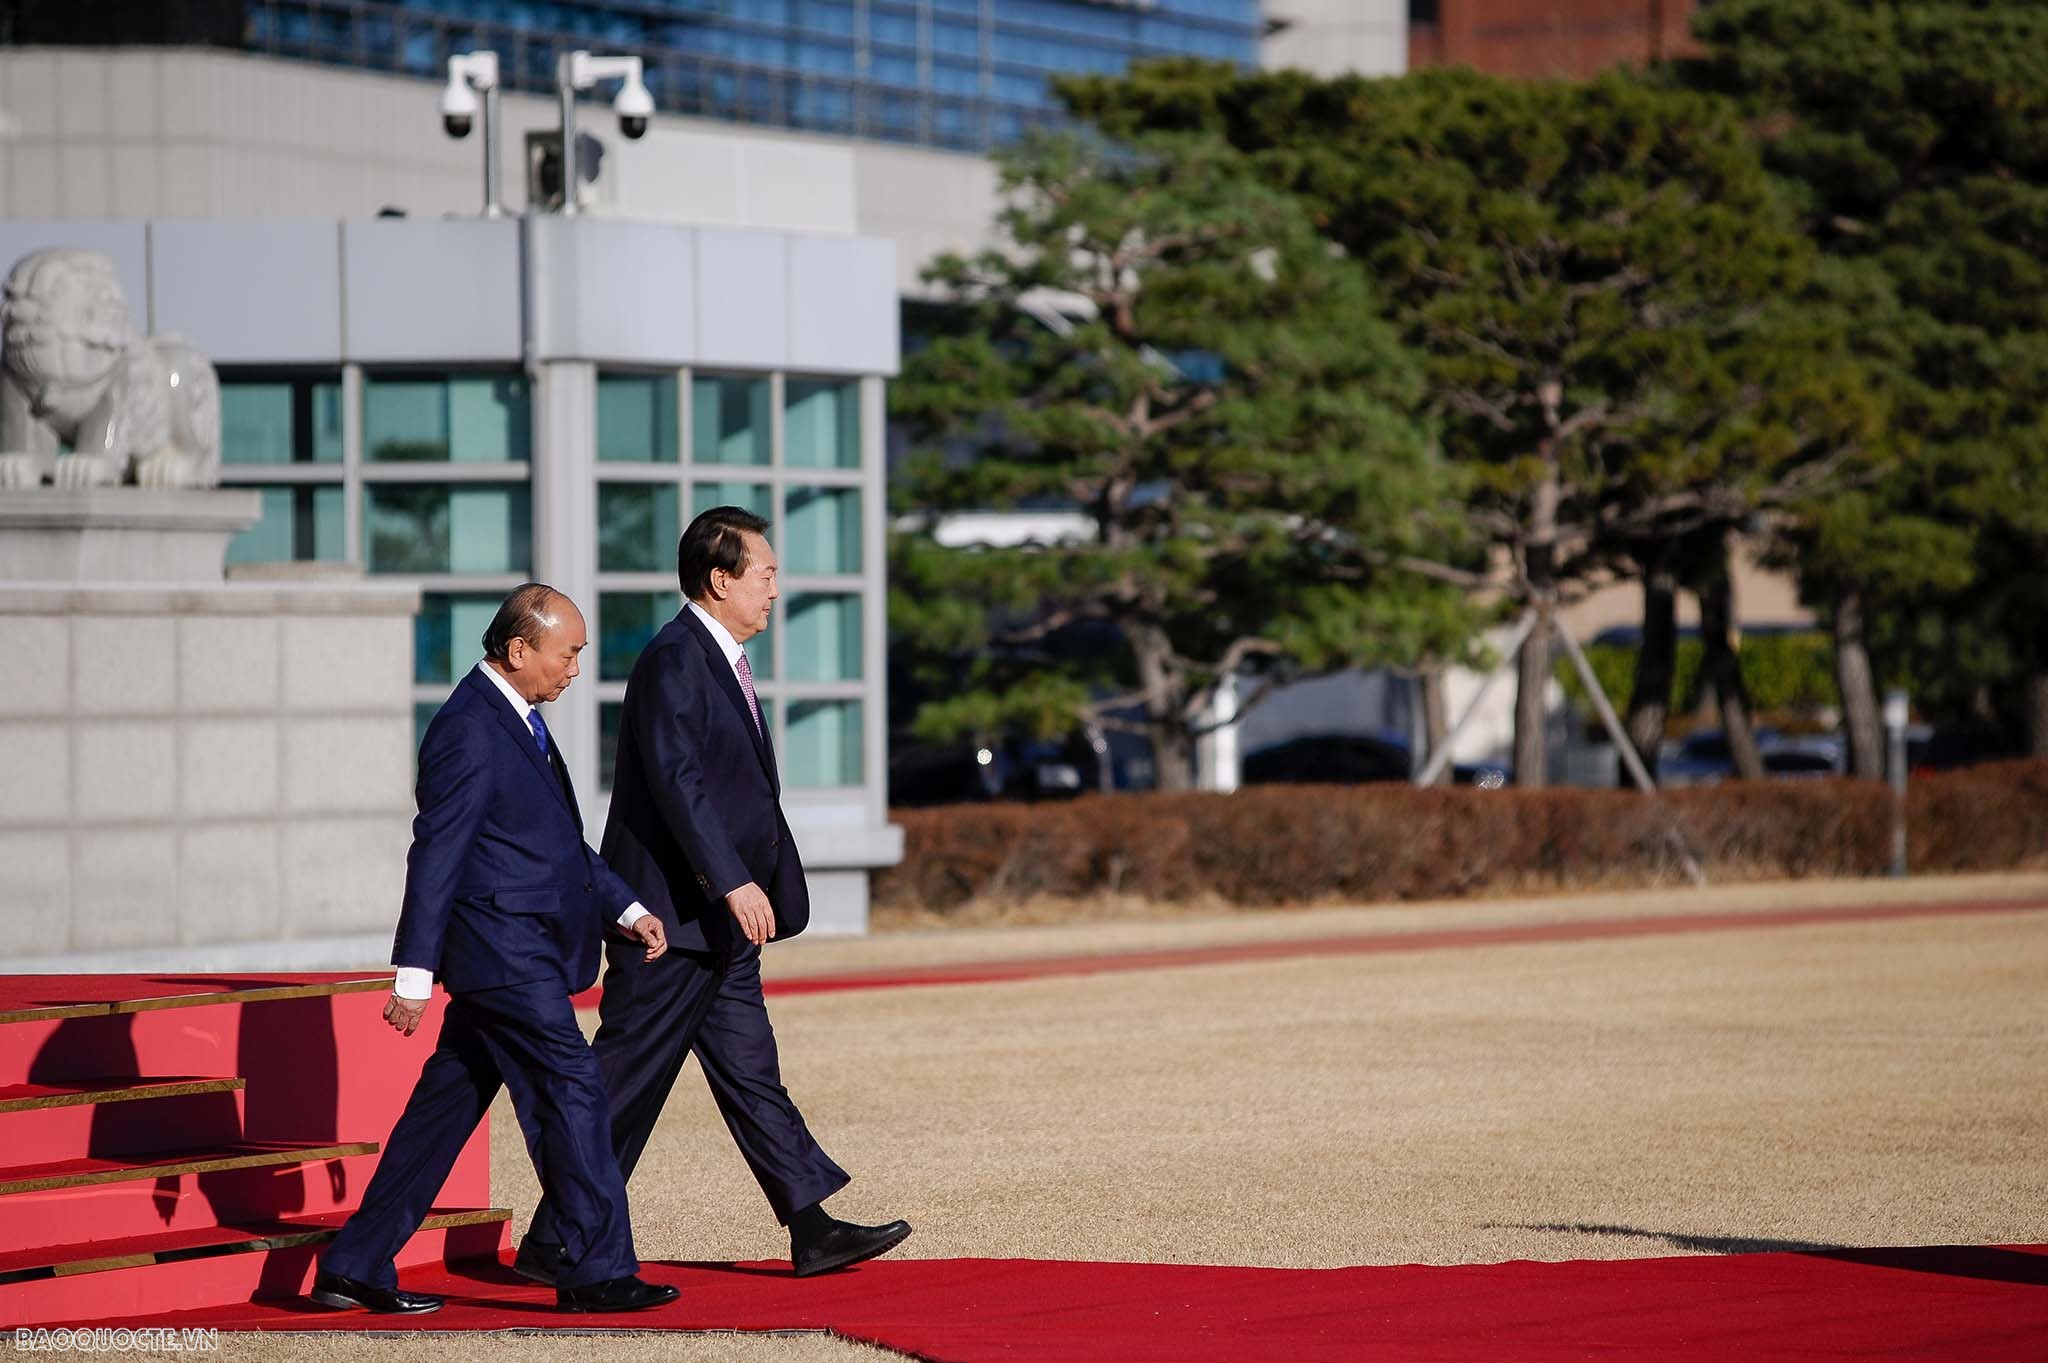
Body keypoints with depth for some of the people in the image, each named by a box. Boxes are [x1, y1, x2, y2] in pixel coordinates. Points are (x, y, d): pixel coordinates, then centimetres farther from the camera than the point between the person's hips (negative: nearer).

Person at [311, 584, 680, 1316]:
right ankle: (598, 1270, -4)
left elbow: (563, 842, 25)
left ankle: (355, 1267, 14)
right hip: (502, 951, -10)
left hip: (523, 954, 10)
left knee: (447, 1106, 10)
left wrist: (627, 909, 16)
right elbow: (436, 853, -17)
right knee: (571, 1090, -8)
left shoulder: (519, 722, 17)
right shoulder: (470, 729, -14)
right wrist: (414, 972, -19)